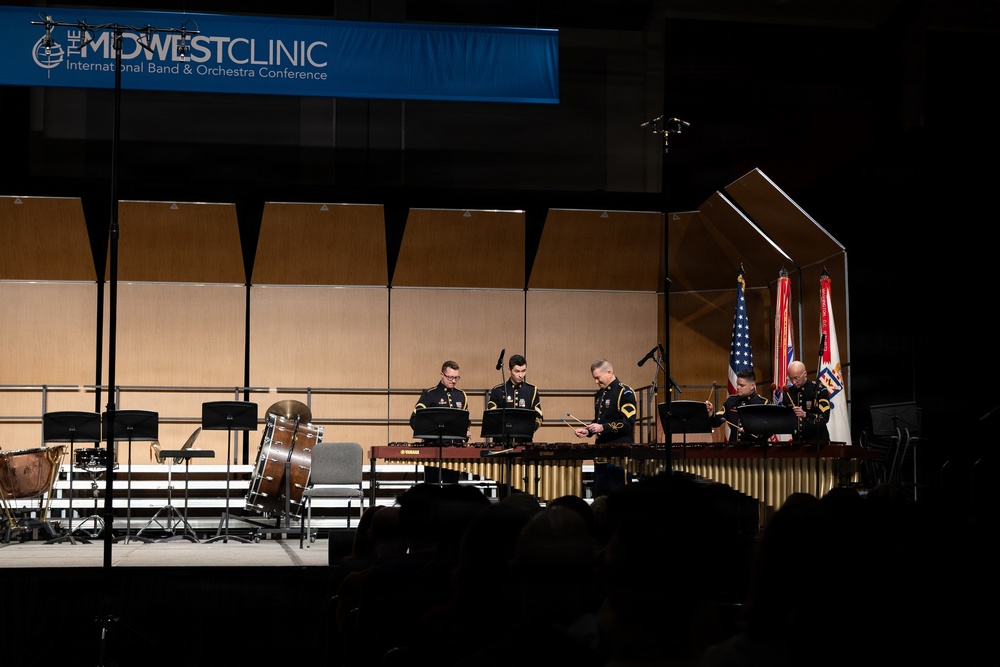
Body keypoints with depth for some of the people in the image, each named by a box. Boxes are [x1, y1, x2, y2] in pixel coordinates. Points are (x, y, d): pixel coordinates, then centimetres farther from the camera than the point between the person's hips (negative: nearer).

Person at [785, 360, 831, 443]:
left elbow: (824, 418, -14)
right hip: (797, 439, 4)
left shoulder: (819, 390, -6)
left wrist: (805, 414, -28)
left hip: (818, 439, -3)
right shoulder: (789, 392, 6)